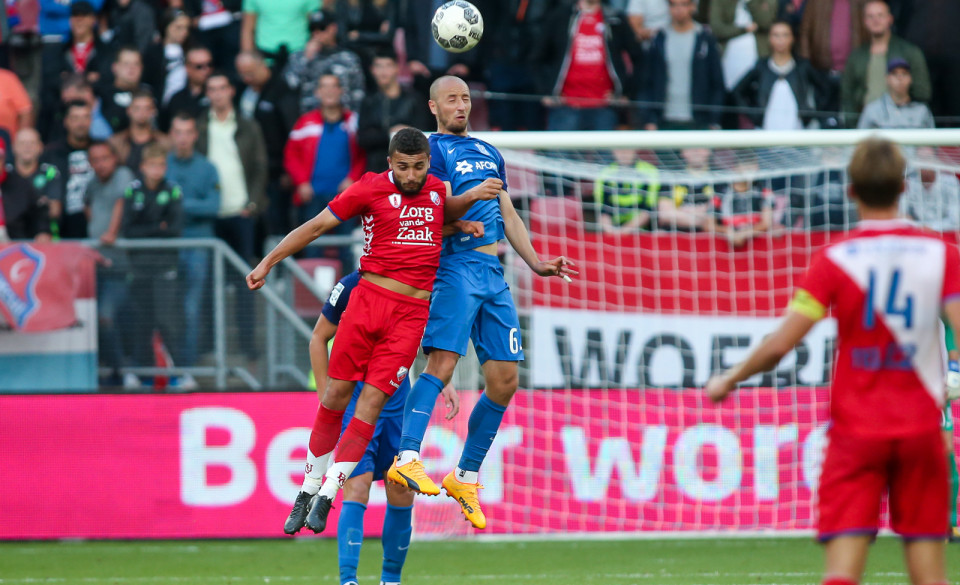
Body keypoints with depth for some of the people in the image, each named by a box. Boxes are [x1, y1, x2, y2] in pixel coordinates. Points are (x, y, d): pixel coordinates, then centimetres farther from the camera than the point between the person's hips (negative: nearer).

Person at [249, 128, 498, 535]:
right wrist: (268, 263, 1)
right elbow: (316, 226, 3)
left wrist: (470, 199, 18)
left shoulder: (437, 189, 11)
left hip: (413, 312, 2)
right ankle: (310, 487, 14)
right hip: (370, 298, -2)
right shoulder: (371, 189, -1)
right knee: (336, 394, -1)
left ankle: (327, 496, -6)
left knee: (371, 402, -7)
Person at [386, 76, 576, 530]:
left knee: (504, 381, 3)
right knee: (443, 362, -23)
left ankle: (466, 477, 12)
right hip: (455, 267, -7)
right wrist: (470, 196, -30)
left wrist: (535, 263, 22)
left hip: (493, 273, 7)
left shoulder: (489, 154, 24)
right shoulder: (433, 149, 1)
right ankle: (407, 459, -33)